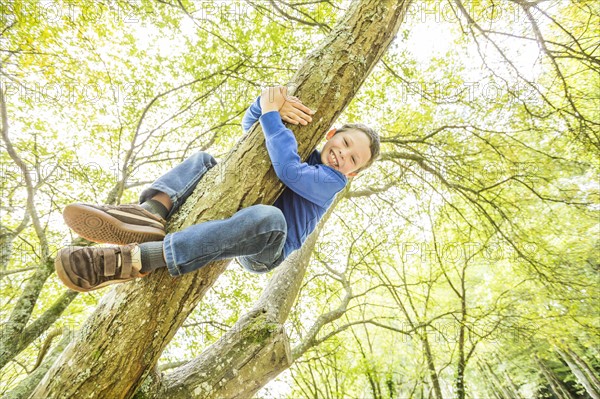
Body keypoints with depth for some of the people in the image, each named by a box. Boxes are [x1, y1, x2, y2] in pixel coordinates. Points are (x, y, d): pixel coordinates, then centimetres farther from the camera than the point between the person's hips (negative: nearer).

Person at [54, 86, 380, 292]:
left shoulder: (332, 181, -7)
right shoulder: (299, 150, 14)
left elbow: (288, 170, -27)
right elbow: (251, 125, 8)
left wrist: (271, 113, -17)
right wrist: (269, 101, -13)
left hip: (263, 252, -6)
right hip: (239, 221, 7)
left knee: (270, 218, -42)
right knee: (204, 160, -1)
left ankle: (135, 258, -43)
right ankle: (150, 215, -31)